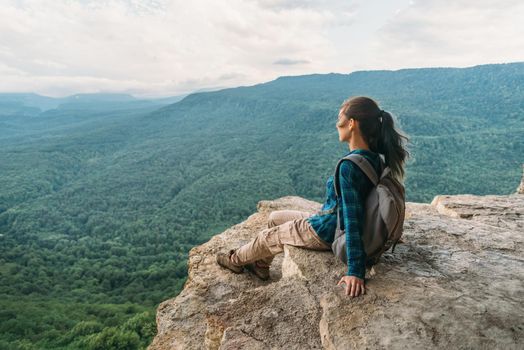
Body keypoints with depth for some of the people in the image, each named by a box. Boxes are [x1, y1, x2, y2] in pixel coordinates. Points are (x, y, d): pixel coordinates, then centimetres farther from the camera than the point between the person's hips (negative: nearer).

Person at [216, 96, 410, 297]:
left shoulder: (348, 166, -32)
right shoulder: (373, 158, -6)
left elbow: (353, 220, -33)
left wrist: (355, 271, -29)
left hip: (325, 232, -8)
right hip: (329, 220, 8)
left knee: (266, 237, 14)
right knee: (274, 218, 22)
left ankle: (237, 260, 44)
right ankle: (261, 266, 41)